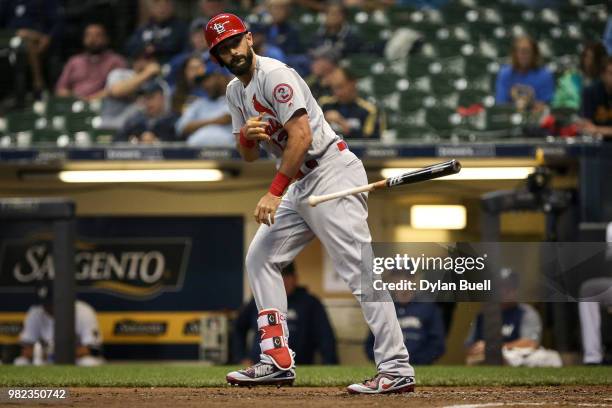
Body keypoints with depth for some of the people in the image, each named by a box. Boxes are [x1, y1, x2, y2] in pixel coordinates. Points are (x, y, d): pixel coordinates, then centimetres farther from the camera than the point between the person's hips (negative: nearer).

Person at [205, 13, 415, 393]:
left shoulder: (275, 75, -14)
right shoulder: (236, 91, 15)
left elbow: (302, 136, -22)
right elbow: (249, 155, 17)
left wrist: (275, 192, -22)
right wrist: (246, 136, -7)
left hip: (332, 172, -10)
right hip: (300, 185, 10)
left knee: (360, 270, -15)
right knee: (260, 258, 9)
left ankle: (397, 369, -20)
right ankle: (278, 361, 10)